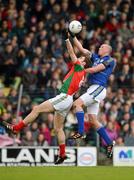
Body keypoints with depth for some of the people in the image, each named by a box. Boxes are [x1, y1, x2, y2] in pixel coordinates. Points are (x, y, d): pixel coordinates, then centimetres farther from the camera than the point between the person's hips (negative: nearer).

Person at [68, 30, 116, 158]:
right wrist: (73, 36, 14)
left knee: (77, 103, -23)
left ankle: (80, 131, -28)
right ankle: (109, 143, 6)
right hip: (93, 88, 8)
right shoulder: (96, 58, 21)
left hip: (99, 88, -8)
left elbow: (94, 70, -9)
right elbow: (82, 49, 19)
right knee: (93, 120, 3)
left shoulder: (110, 60, -1)